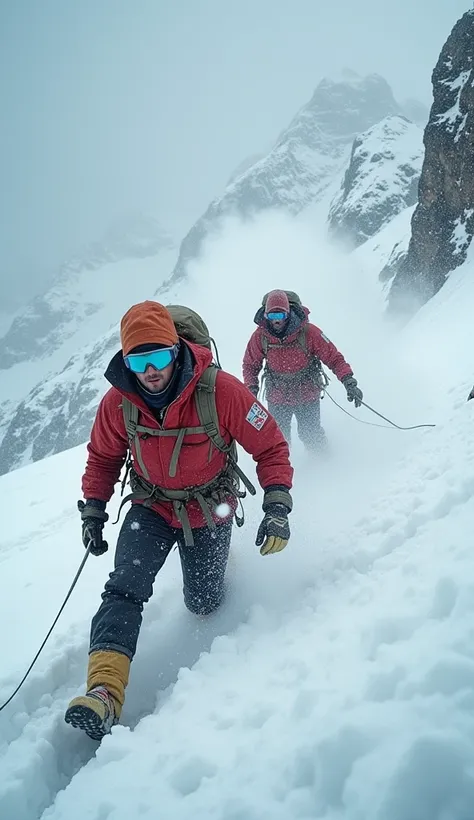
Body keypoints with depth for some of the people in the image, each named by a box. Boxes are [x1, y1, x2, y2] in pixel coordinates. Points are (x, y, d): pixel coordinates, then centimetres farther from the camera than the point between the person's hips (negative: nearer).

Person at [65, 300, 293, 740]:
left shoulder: (220, 391, -28)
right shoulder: (117, 403, -18)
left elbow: (271, 447, -19)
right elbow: (102, 458, 2)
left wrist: (277, 509, -27)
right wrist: (92, 510, -1)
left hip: (210, 513, -1)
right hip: (151, 509, 1)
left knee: (203, 604, 14)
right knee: (125, 589, -20)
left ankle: (212, 559, 46)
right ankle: (104, 691, -17)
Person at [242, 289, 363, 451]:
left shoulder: (308, 332, -22)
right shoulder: (260, 336, -14)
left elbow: (334, 357, -17)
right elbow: (250, 364, 2)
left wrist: (349, 382, -28)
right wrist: (251, 388, -11)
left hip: (308, 396, -1)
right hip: (277, 399, 1)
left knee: (312, 437, 16)